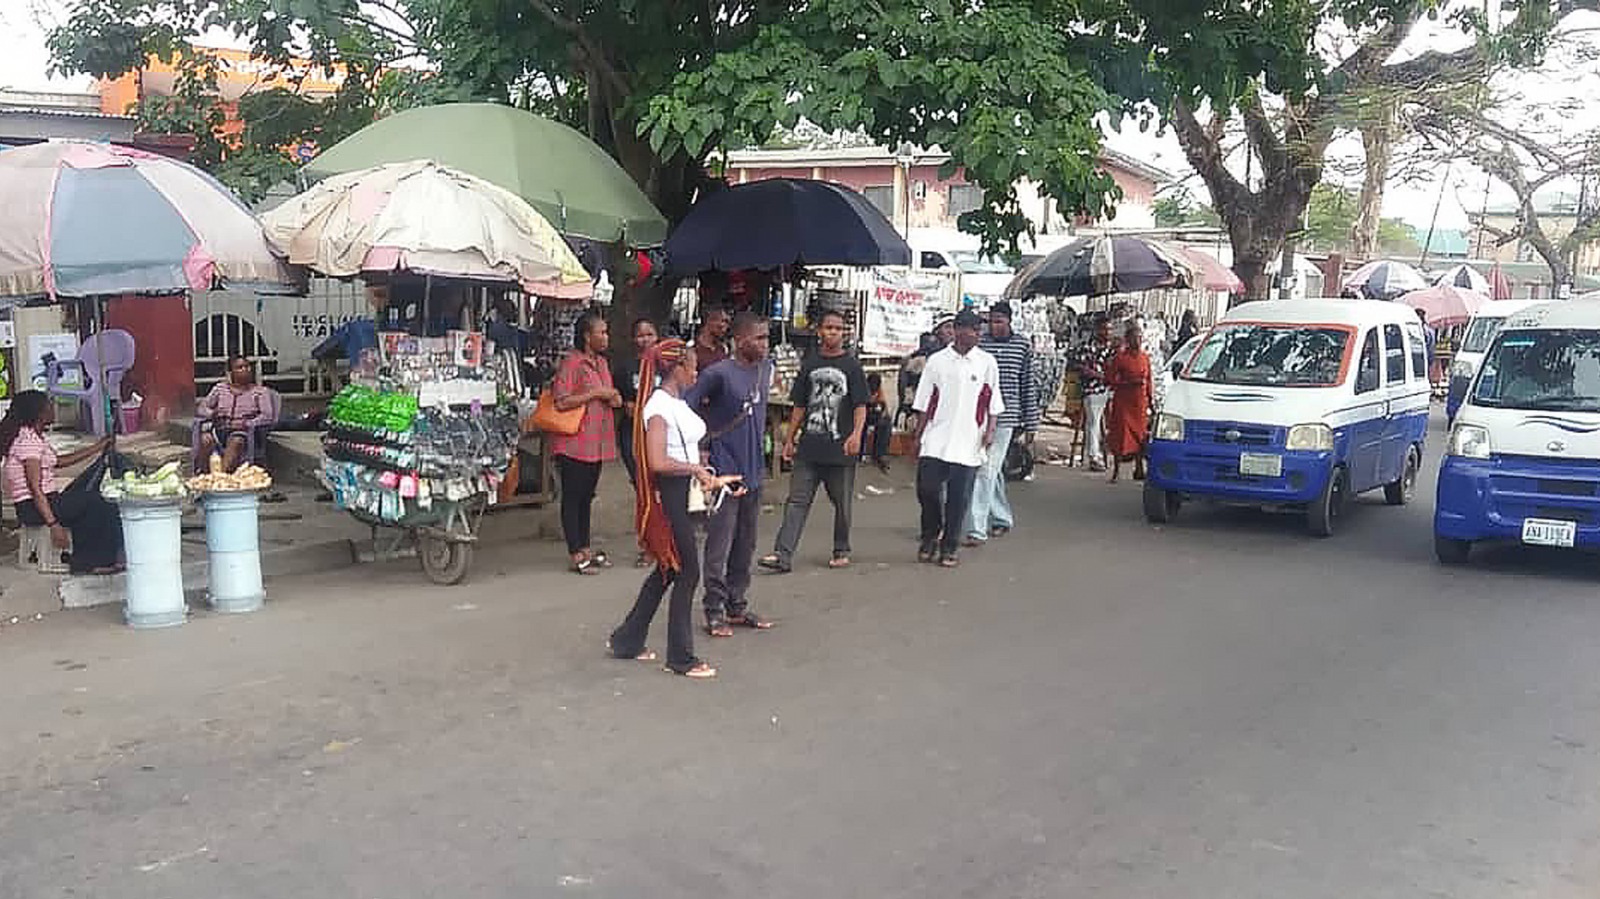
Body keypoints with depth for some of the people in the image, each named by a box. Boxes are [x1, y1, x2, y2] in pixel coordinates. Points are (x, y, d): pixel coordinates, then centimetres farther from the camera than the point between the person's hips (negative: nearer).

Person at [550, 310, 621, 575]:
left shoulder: (601, 362, 15)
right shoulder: (571, 362, -13)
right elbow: (561, 402, -22)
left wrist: (614, 398, 7)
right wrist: (595, 394, -19)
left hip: (597, 442, 8)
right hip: (574, 442, -8)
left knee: (587, 496, 15)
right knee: (572, 497, 0)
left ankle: (585, 547, 22)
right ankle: (576, 554, 3)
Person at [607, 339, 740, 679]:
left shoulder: (678, 402, 12)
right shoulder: (658, 406, -17)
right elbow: (657, 462, -25)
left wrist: (705, 476, 10)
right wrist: (696, 469, -16)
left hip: (684, 490, 10)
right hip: (668, 493, -10)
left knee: (667, 570, 16)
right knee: (687, 573, -3)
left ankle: (627, 641, 28)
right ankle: (680, 657, 7)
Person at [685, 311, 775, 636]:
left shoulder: (766, 369, 7)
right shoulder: (719, 374, -15)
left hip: (753, 472, 7)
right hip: (725, 473, -7)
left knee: (745, 545, 14)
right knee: (719, 546, -1)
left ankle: (738, 607, 25)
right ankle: (715, 612, 9)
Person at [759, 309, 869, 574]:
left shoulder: (851, 365, 1)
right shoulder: (809, 364, 11)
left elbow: (860, 405, -3)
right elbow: (799, 406, 16)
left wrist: (856, 434, -18)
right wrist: (790, 439, 13)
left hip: (840, 448, -3)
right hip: (809, 447, 3)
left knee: (842, 503, 8)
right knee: (797, 501, -3)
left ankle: (841, 551, 24)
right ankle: (783, 555, -6)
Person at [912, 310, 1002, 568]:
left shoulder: (986, 363, 4)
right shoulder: (937, 361, 5)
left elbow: (993, 402, 7)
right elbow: (924, 403, 9)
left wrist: (990, 430, -6)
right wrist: (918, 436, 7)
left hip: (967, 443, 0)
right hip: (935, 440, 1)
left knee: (958, 498, 1)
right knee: (926, 489, -3)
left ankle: (948, 548, 13)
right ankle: (930, 536, 21)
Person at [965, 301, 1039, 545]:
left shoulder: (1023, 346, 2)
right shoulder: (979, 345, 4)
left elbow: (1028, 385, 5)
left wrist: (1031, 423, 5)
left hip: (1004, 417, -3)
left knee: (986, 471, -10)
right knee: (992, 471, 14)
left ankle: (978, 529, -8)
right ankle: (1003, 519, 33)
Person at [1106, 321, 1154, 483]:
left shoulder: (1145, 358, 10)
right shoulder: (1120, 357, -5)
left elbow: (1148, 381, 17)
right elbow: (1109, 379, -7)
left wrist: (1151, 399, 12)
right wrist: (1129, 382, -16)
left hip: (1140, 401, 4)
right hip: (1123, 400, -4)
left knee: (1140, 434, 6)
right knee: (1121, 434, -4)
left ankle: (1139, 470, 16)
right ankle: (1116, 471, 3)